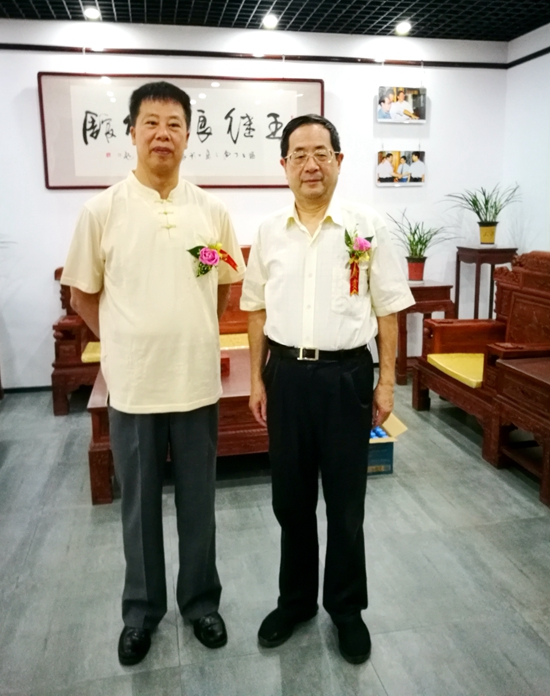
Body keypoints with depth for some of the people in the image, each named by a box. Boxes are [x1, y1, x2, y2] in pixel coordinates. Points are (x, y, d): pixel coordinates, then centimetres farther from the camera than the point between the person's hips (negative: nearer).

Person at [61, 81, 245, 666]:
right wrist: (127, 341, 5)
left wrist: (191, 334, 11)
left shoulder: (212, 212, 1)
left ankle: (201, 601, 35)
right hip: (132, 386, -1)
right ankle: (142, 609, 35)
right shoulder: (101, 210, -4)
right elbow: (83, 294, 5)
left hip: (197, 383, 1)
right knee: (139, 506, 14)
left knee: (198, 503, 15)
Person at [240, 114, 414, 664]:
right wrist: (256, 379, 6)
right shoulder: (269, 233, 4)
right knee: (290, 497, 15)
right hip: (287, 375, 3)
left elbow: (387, 310, -1)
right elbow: (257, 311, 9)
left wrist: (386, 381, -2)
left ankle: (347, 607, 32)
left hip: (347, 375, -2)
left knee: (345, 500, 10)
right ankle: (295, 599, 37)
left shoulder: (368, 227, -4)